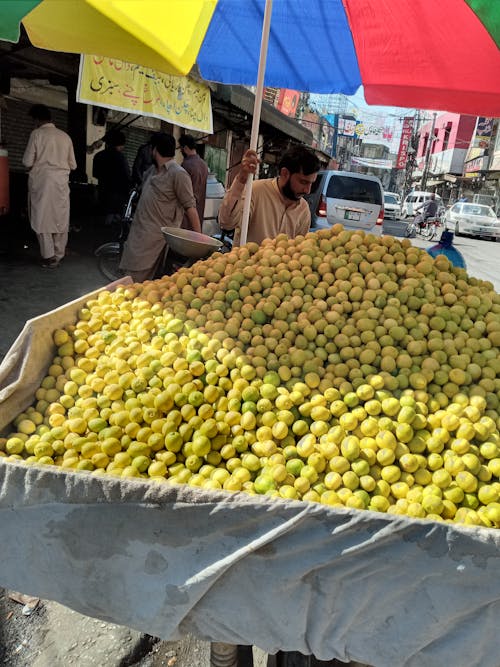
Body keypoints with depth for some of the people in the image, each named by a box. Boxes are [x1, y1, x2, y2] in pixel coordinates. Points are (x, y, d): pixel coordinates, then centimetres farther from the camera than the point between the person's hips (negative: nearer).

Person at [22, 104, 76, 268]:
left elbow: (27, 162, -5)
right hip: (61, 181, 4)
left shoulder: (37, 134, -4)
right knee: (60, 218, 8)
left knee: (42, 218, 3)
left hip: (42, 181, -3)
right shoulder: (65, 136, 7)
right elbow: (73, 165, 10)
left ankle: (49, 257, 0)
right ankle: (58, 255, 11)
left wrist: (36, 165, 17)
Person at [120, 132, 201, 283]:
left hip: (156, 237, -8)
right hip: (138, 234, 8)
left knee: (136, 283, -9)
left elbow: (190, 207, -12)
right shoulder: (151, 171, 15)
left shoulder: (178, 173, -10)